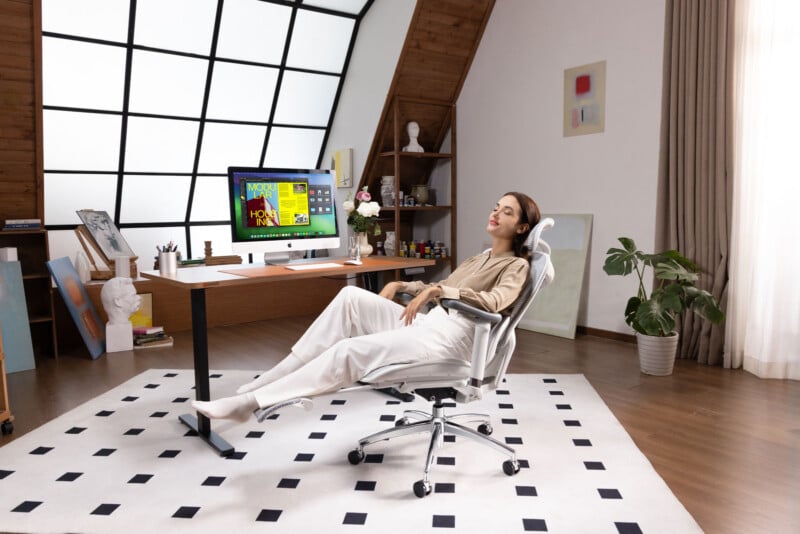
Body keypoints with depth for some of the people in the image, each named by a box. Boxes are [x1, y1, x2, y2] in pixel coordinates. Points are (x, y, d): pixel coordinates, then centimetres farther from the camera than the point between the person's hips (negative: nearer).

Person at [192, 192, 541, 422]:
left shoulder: (516, 265, 3)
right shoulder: (480, 258, 29)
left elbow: (494, 303, -18)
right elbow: (438, 290, 31)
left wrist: (438, 290, -24)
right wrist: (400, 286, 15)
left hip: (453, 334, -8)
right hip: (427, 322, 8)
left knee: (350, 350, -23)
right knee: (351, 297, -15)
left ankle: (249, 403, -19)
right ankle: (265, 382, -15)